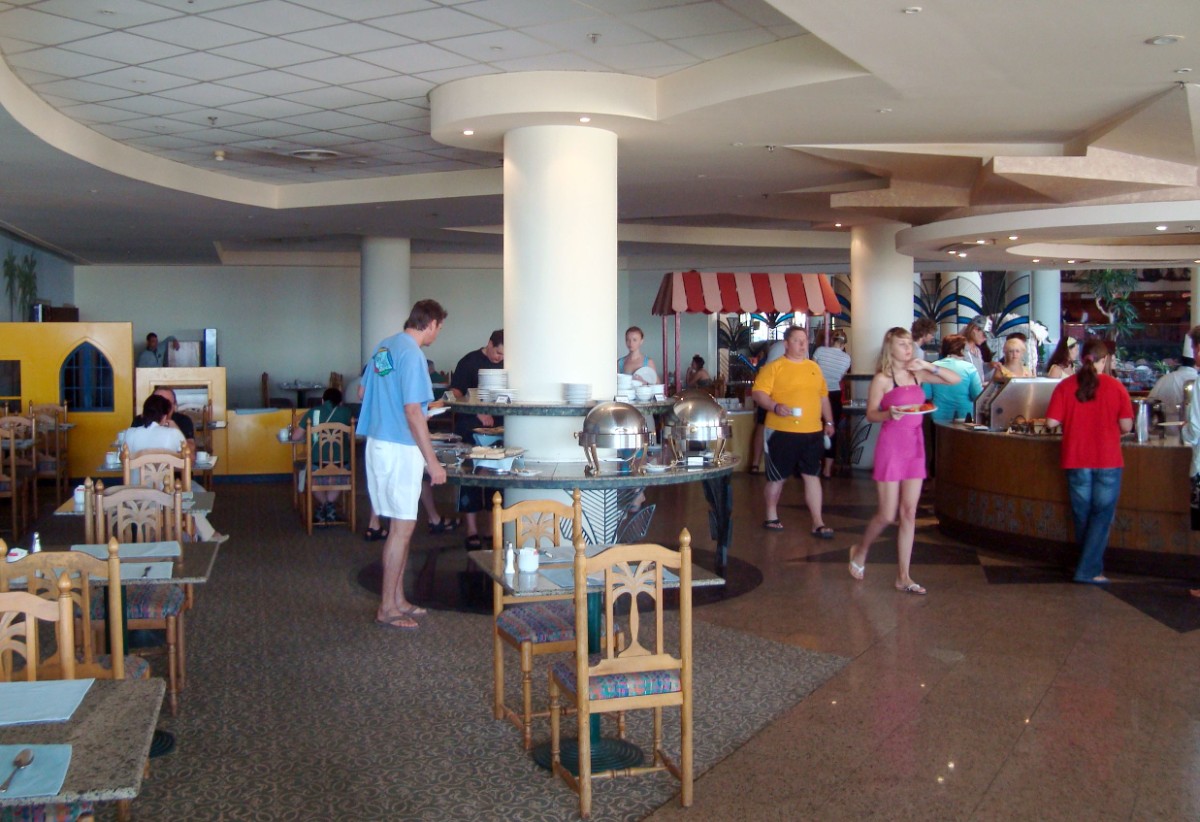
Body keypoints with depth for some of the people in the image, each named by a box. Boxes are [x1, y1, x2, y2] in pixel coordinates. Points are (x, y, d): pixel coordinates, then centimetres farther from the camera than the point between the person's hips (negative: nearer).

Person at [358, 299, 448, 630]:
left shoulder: (384, 346, 11)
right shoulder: (412, 354, -17)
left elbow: (364, 393, 20)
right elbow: (413, 412, -21)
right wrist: (433, 462, -18)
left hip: (378, 442, 9)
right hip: (399, 449, -9)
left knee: (401, 525, 15)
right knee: (402, 527, -2)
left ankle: (397, 599, 22)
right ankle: (387, 608, 4)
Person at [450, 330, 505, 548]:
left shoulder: (504, 365, 8)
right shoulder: (470, 362, -5)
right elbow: (455, 394, -9)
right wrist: (478, 413, -21)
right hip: (470, 431, -5)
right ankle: (472, 532, 4)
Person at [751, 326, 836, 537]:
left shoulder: (814, 367, 14)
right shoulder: (774, 367, -5)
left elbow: (823, 396, 21)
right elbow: (758, 393, -12)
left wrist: (829, 421, 17)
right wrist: (775, 407, -26)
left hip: (812, 432, 4)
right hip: (782, 432, -4)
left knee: (812, 476, 3)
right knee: (776, 477, 7)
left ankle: (818, 523, 6)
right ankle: (771, 517, 24)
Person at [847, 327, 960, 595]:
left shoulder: (917, 375, 8)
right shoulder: (882, 378, -6)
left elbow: (957, 380, 6)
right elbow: (870, 414, -6)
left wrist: (928, 366, -6)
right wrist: (890, 415, -26)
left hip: (915, 446, 5)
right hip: (890, 446, -5)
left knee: (909, 514, 5)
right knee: (887, 515, -2)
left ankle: (903, 577, 10)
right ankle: (860, 551, 27)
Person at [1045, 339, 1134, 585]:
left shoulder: (1065, 386, -4)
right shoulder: (1116, 387, -7)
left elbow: (1051, 423, -6)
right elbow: (1126, 427, -6)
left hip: (1076, 460, 2)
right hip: (1108, 461, -2)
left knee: (1082, 515, 15)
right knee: (1102, 515, 6)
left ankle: (1089, 563, 26)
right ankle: (1089, 570, 2)